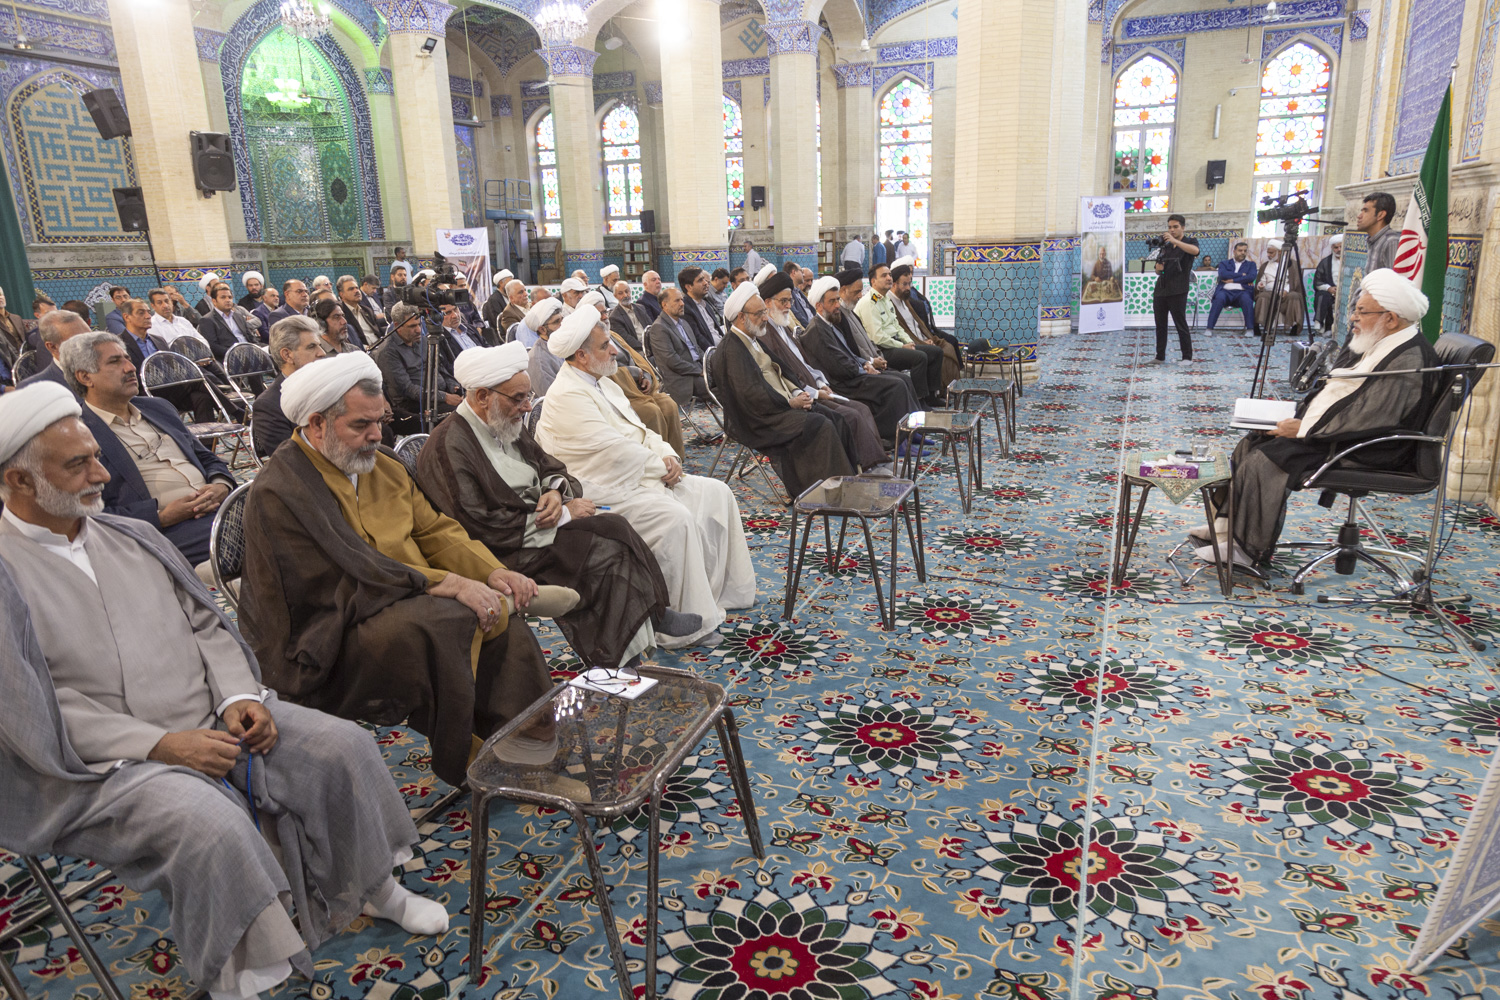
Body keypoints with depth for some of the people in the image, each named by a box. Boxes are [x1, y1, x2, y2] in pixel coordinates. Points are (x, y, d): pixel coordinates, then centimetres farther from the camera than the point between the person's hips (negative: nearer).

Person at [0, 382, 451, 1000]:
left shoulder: (130, 537, 10)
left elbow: (206, 625, 11)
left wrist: (240, 697, -6)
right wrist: (160, 745, -19)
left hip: (211, 718, 6)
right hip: (107, 764, -5)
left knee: (344, 748, -10)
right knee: (210, 822, -33)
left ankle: (372, 888, 12)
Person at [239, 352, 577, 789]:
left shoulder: (381, 466, 12)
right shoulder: (277, 494, -13)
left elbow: (435, 529, 9)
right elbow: (351, 575, -21)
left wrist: (493, 572, -9)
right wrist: (447, 583, -26)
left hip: (410, 603, 7)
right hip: (325, 643, -7)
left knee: (504, 621, -15)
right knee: (440, 622, -32)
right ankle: (471, 761, -17)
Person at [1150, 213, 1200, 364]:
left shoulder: (1188, 243, 1)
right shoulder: (1165, 247, 17)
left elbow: (1195, 250, -24)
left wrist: (1174, 240, -32)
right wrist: (1159, 267, -5)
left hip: (1177, 292, -6)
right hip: (1160, 290, 6)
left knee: (1181, 324, -4)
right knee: (1160, 325, 7)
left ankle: (1187, 357, 3)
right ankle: (1160, 357, 12)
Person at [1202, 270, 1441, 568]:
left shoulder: (1407, 363, -22)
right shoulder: (1377, 344, 11)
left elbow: (1364, 422, -27)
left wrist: (1302, 429, -19)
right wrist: (1300, 415, 4)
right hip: (1330, 430, 11)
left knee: (1266, 460, -23)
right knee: (1251, 443, 6)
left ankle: (1250, 550, -12)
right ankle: (1229, 524, 12)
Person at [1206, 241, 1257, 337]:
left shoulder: (1251, 264, 24)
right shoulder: (1224, 263, 23)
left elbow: (1251, 277, 3)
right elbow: (1223, 274, 1)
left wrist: (1232, 280, -3)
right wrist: (1241, 275, 0)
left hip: (1242, 292, 0)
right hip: (1225, 291, 0)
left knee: (1247, 299, -35)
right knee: (1219, 298, -36)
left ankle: (1250, 329, -33)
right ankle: (1209, 328, -37)